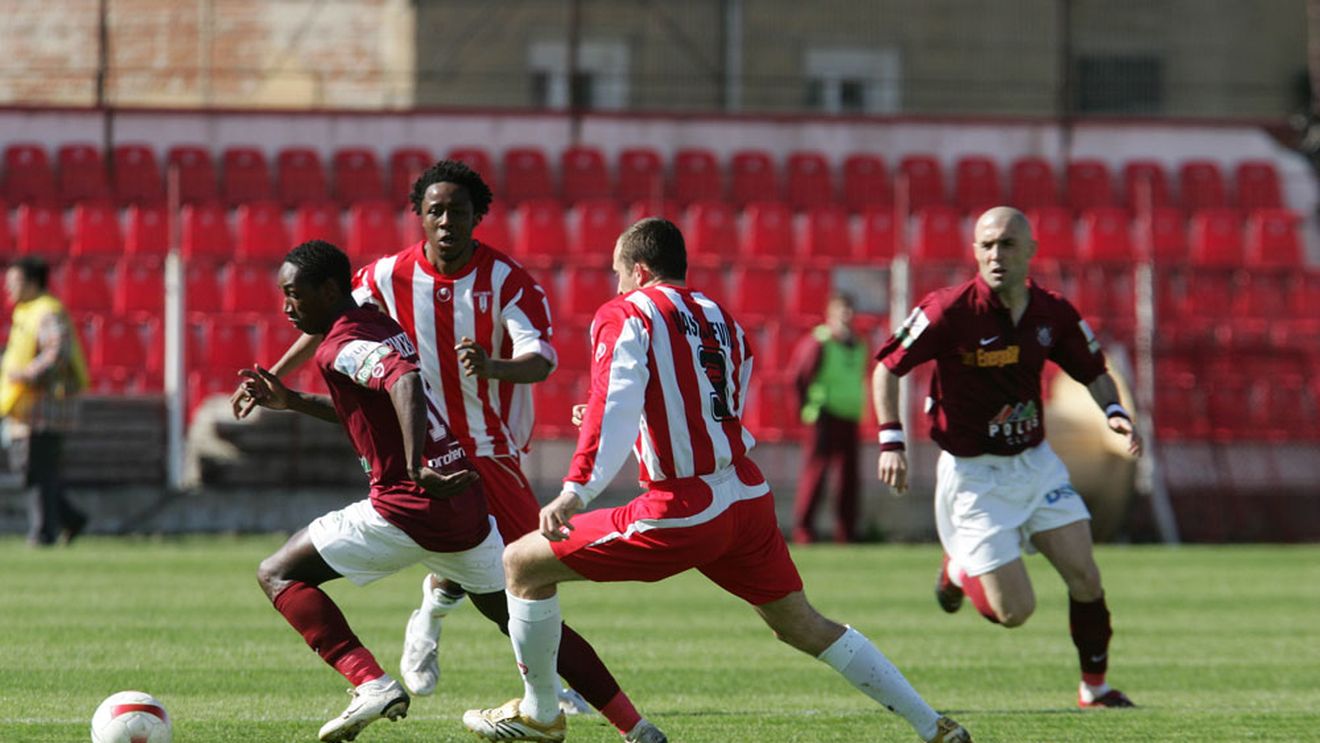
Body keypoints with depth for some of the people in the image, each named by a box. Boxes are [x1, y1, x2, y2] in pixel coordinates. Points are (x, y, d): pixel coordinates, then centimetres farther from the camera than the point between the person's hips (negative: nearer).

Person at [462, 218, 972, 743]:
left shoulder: (626, 315, -1)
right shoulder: (724, 322, 19)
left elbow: (615, 406, -19)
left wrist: (575, 492, -28)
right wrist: (607, 425, 37)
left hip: (683, 514, -7)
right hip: (748, 498, 7)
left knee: (523, 563, 5)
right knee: (803, 627, 17)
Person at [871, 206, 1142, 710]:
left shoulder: (1052, 313, -4)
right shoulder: (949, 311, -18)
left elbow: (1093, 372, 11)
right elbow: (887, 367, -9)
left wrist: (1114, 412, -9)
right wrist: (891, 441, -17)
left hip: (1036, 464, 4)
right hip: (973, 475, -4)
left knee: (1085, 577, -5)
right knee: (1015, 611, -6)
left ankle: (1094, 686, 15)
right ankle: (959, 569, 27)